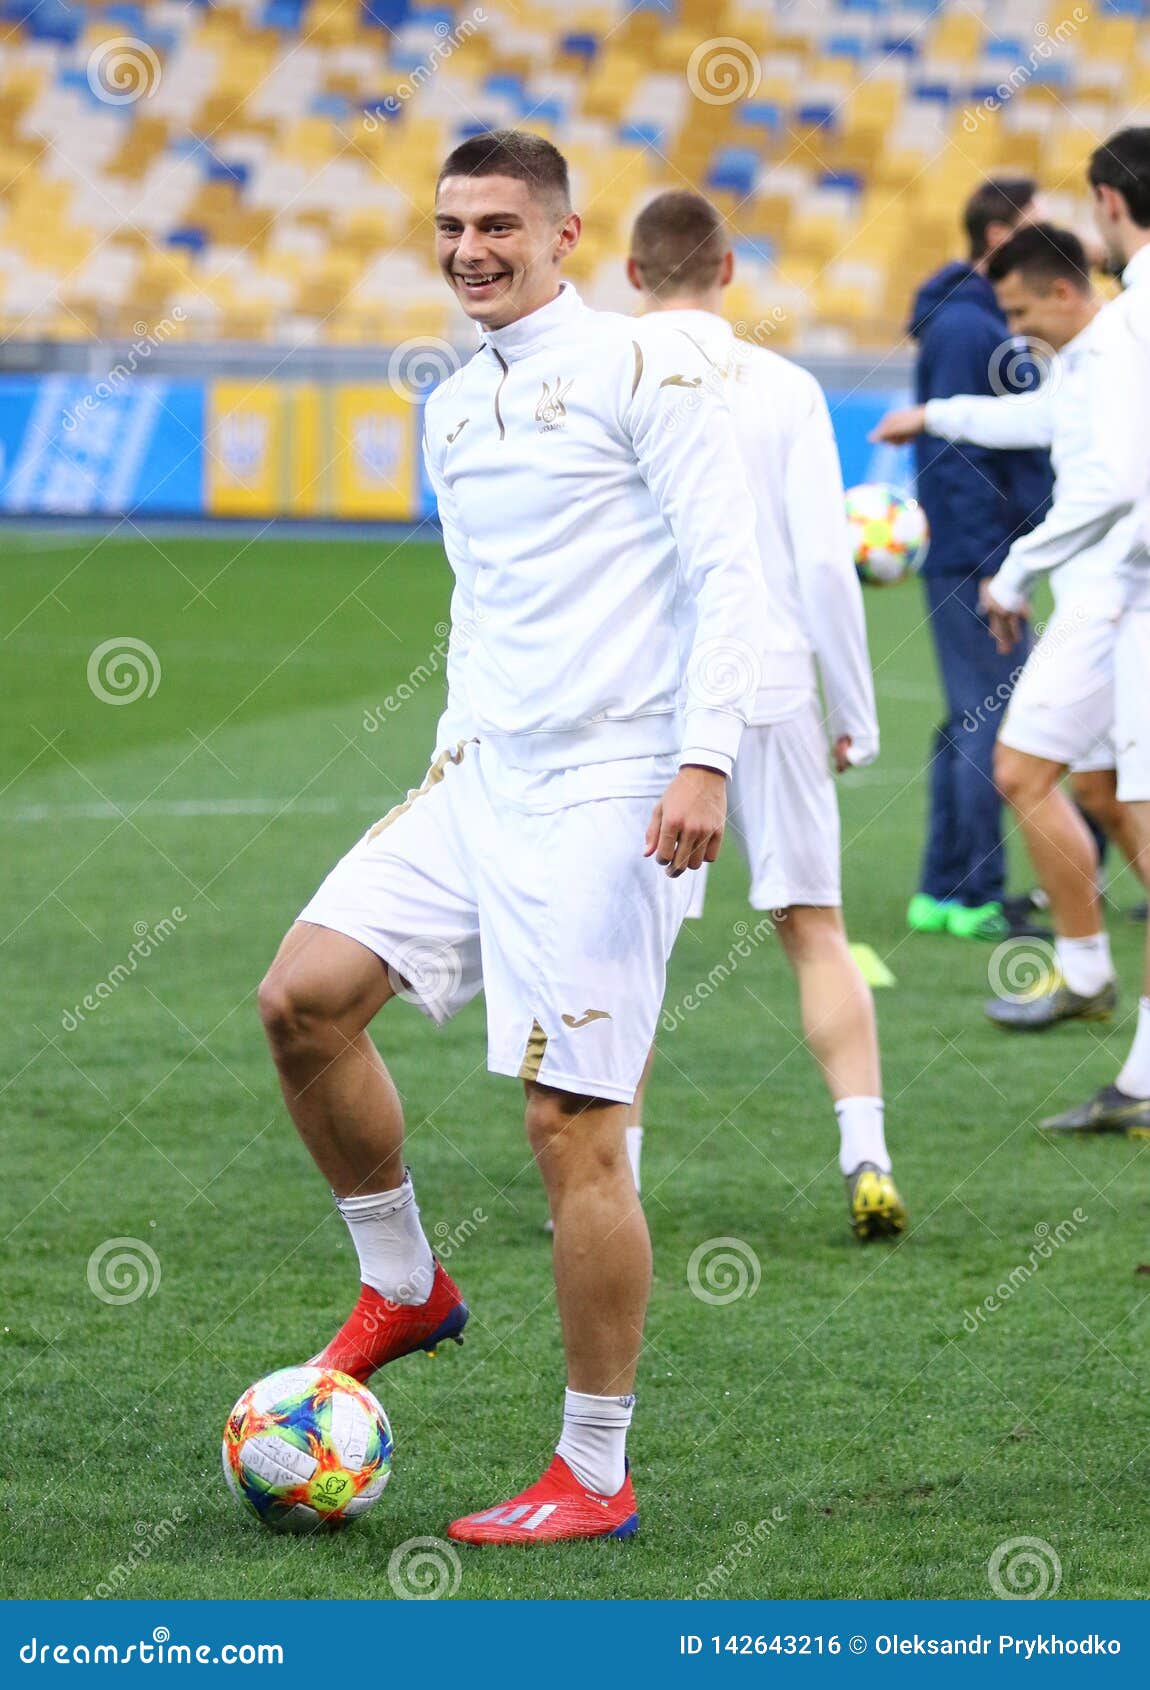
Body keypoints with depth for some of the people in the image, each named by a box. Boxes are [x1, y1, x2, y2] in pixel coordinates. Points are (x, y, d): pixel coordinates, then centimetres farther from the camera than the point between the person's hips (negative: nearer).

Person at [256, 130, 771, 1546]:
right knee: (304, 994, -8)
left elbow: (727, 574, -11)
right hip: (479, 779, 7)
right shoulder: (452, 408, 17)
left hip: (604, 791, -7)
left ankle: (594, 1479, 3)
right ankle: (402, 1287, 13)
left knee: (572, 1126, -7)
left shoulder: (637, 370, -6)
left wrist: (703, 760, -20)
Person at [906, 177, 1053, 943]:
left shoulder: (987, 320, 16)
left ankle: (942, 892, 18)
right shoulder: (963, 327, -15)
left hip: (990, 557, 10)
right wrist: (992, 565, -21)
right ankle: (976, 899, -5)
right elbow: (952, 449, -19)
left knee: (972, 726, 13)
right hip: (975, 560, -10)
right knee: (991, 727, -8)